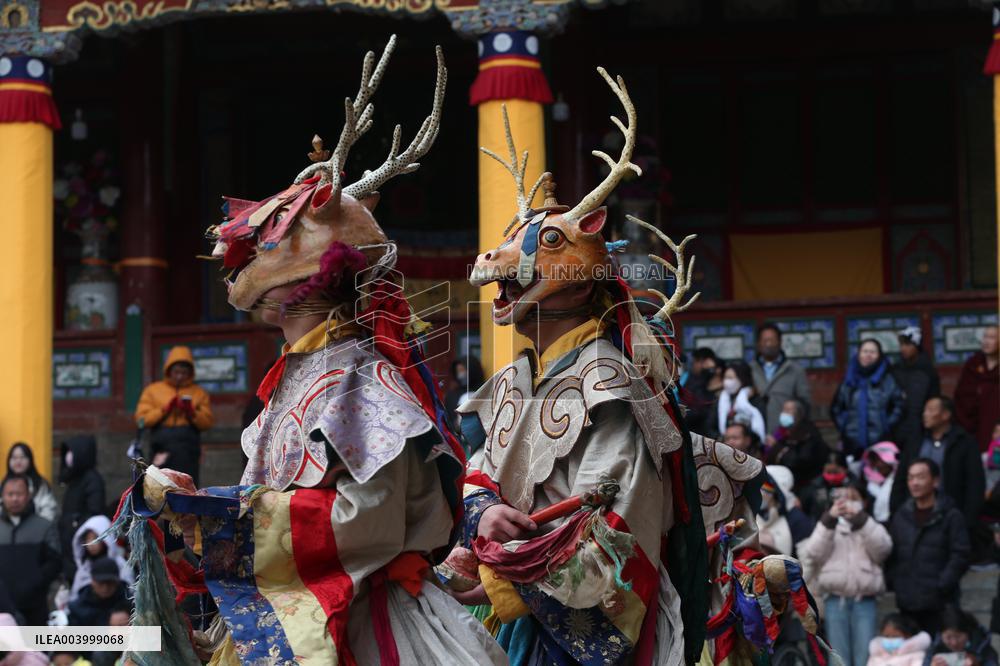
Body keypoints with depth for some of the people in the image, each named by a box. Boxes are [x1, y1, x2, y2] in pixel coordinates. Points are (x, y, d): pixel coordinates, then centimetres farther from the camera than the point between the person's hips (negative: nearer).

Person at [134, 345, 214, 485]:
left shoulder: (199, 393, 13)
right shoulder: (153, 390, 10)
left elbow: (207, 422, 4)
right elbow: (142, 418, 0)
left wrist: (191, 413, -12)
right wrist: (165, 409, -9)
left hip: (188, 453, 1)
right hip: (162, 449, -1)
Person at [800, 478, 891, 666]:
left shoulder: (872, 528, 16)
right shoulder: (828, 527, 17)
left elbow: (882, 549, -6)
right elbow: (814, 553, -1)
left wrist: (861, 519, -14)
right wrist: (829, 520, -10)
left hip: (865, 601, -1)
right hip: (836, 600, 1)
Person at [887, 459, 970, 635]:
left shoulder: (951, 516, -3)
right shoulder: (901, 516, 13)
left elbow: (960, 556, -8)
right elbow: (891, 554, 17)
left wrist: (943, 585, -16)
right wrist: (893, 581, 3)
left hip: (938, 604, -5)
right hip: (907, 602, 5)